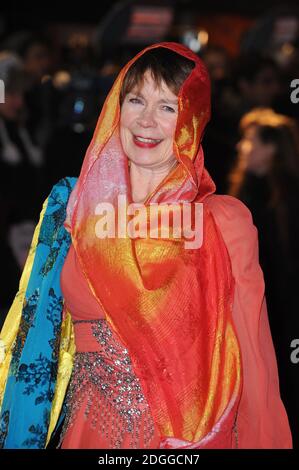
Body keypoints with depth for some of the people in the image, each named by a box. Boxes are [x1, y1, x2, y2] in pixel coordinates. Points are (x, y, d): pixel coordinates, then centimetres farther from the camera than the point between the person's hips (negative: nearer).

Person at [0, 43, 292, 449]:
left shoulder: (226, 221, -7)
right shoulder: (72, 204, 1)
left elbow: (250, 357, -5)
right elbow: (38, 337, 6)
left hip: (189, 435, -2)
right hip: (91, 430, 2)